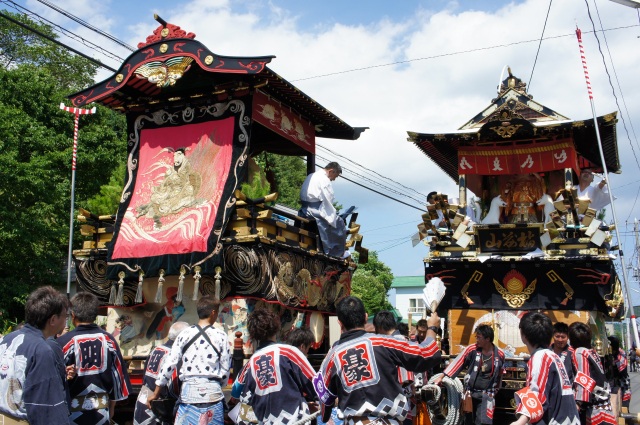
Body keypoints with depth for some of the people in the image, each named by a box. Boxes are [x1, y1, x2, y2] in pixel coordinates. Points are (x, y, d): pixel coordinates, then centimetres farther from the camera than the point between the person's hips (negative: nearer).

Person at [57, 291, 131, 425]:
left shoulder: (64, 342, -13)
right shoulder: (108, 339, -1)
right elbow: (118, 374, 6)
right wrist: (111, 407, 19)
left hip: (73, 412, -3)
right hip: (101, 412, 3)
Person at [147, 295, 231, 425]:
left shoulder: (185, 334, 3)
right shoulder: (220, 336, -1)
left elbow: (169, 364, 1)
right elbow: (225, 368, 0)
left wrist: (156, 392, 9)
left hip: (188, 392, 1)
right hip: (212, 393, -1)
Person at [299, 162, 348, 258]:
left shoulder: (312, 175, 18)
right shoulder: (324, 179, -13)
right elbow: (328, 200, -16)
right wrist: (334, 216, -7)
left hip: (304, 208, 10)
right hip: (314, 209, -10)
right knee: (339, 222, 0)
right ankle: (338, 252, 8)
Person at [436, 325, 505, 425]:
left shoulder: (500, 354, -5)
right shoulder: (472, 349, -8)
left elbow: (500, 375, 10)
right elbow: (457, 363, -7)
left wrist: (495, 390, 20)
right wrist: (442, 377, -9)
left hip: (487, 395, -1)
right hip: (470, 393, 1)